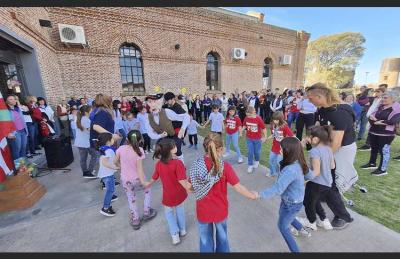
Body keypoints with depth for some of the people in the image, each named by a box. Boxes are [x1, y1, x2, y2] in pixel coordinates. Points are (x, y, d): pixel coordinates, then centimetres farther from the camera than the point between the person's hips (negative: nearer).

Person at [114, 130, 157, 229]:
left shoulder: (121, 148, -9)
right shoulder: (139, 150, -18)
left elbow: (115, 161, 3)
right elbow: (139, 167, -23)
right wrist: (143, 182, -20)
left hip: (125, 179, 3)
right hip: (137, 178, -2)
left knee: (131, 199, 23)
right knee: (148, 189, 28)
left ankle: (135, 221, 36)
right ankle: (147, 212, 34)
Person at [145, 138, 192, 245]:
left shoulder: (158, 164, -15)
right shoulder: (177, 163, -30)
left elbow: (154, 178, 1)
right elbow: (182, 181, -34)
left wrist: (148, 184, 20)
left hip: (168, 196, 2)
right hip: (180, 194, -1)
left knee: (169, 212, 28)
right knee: (180, 210, 27)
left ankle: (175, 235, 31)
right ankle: (182, 229, 48)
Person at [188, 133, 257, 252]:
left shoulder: (196, 165, -19)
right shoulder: (225, 167, -25)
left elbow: (191, 188, -9)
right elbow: (238, 188, -19)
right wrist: (253, 195, -1)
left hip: (203, 211, 1)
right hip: (220, 211, 0)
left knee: (205, 240, 26)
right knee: (222, 237, 30)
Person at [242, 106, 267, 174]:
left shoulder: (259, 119, -20)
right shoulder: (246, 118, -10)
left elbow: (263, 128, -12)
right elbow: (244, 126, 6)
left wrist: (265, 137, -7)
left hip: (257, 139, -2)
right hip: (249, 138, 2)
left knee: (257, 152, 15)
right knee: (250, 152, 4)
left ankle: (257, 161, 46)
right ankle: (250, 165, 21)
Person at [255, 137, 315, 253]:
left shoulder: (290, 170, -39)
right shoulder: (299, 163, -10)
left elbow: (277, 189, -40)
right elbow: (310, 176, 7)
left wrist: (259, 194, -36)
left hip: (291, 203, -8)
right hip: (295, 200, 8)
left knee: (283, 226, 16)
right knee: (284, 216, 35)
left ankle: (295, 250, 35)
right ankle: (302, 230, 56)